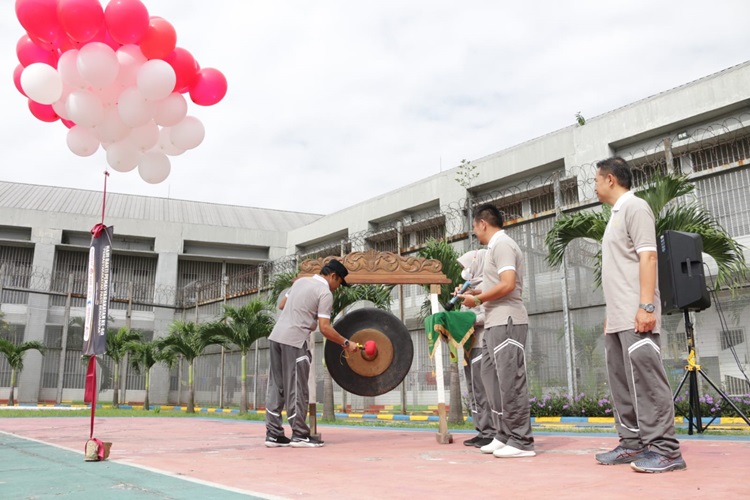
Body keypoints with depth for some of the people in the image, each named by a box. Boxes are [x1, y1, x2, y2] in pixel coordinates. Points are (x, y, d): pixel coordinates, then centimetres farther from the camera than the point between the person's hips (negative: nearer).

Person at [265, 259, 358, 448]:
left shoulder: (301, 281, 16)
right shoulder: (325, 292, -7)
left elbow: (282, 305, 26)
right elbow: (324, 328, -12)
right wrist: (346, 343, -3)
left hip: (276, 336, 8)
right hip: (294, 340, -8)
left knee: (276, 387, 10)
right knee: (297, 390, -1)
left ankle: (273, 434, 13)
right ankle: (300, 435, 5)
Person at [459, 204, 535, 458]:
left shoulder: (502, 244, -10)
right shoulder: (496, 246, 20)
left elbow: (507, 285, -20)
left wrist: (477, 299, -11)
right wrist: (474, 293, 16)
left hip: (506, 322, -10)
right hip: (496, 324, 10)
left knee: (511, 382, -7)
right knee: (497, 382, 12)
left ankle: (521, 441, -2)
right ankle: (505, 436, 18)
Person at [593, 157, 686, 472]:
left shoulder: (634, 207, -5)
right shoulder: (616, 215, 22)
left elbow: (648, 257, -15)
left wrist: (646, 306, -22)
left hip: (635, 316, -10)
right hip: (617, 318, 10)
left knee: (645, 379, -11)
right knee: (622, 380, 10)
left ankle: (664, 449, -7)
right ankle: (633, 443, 16)